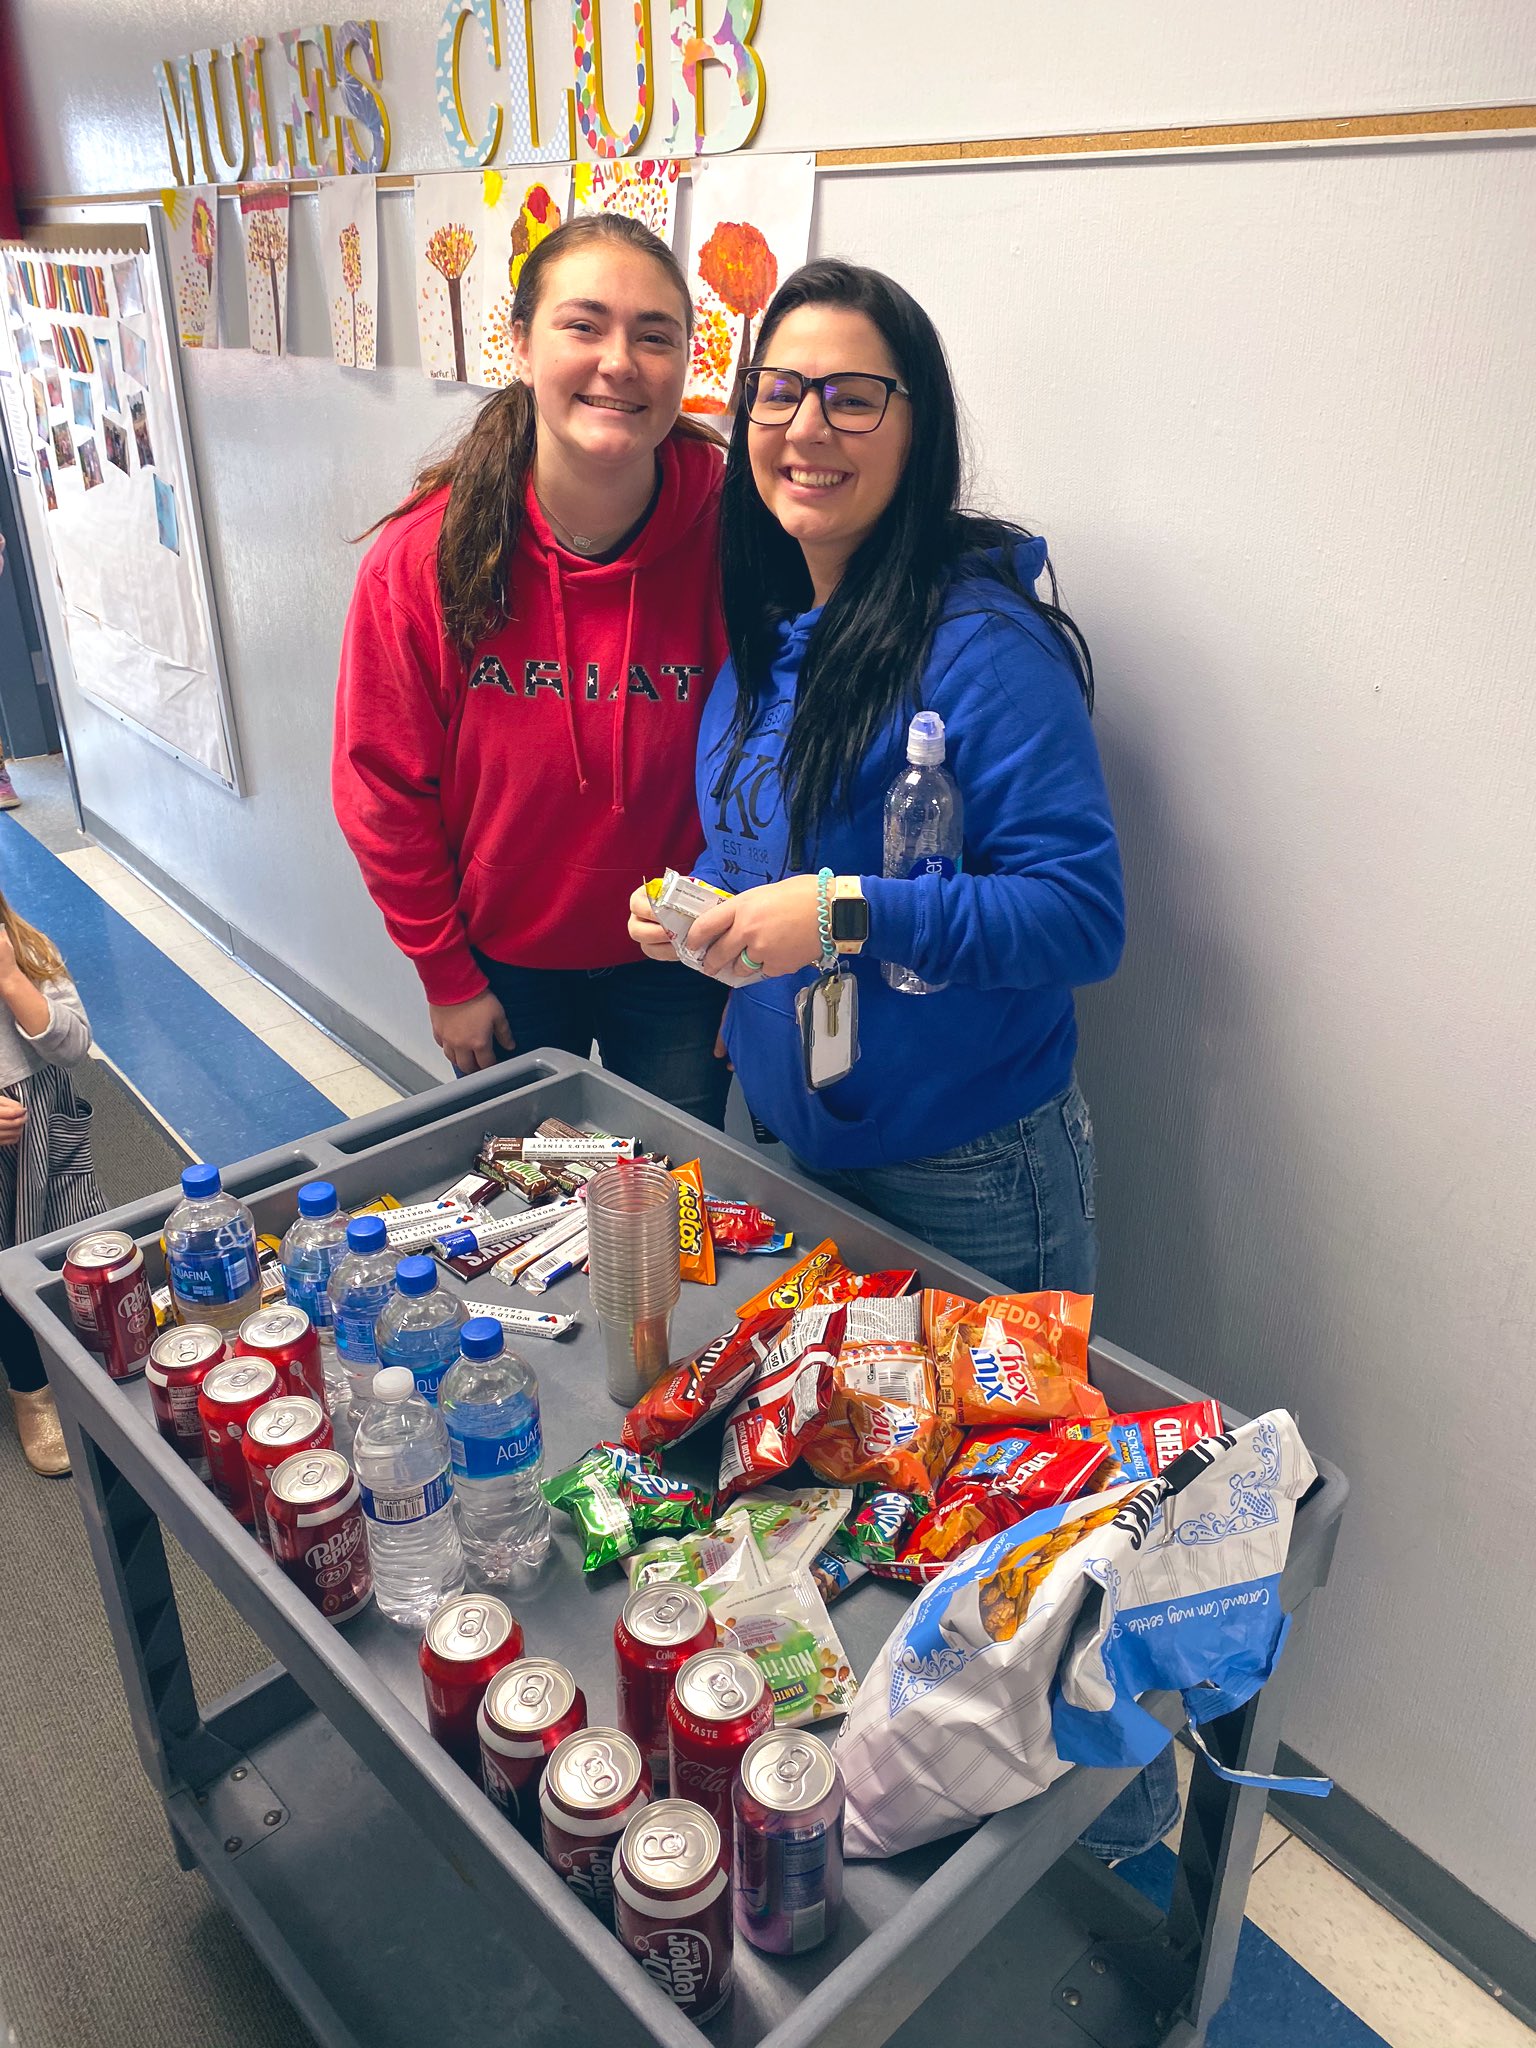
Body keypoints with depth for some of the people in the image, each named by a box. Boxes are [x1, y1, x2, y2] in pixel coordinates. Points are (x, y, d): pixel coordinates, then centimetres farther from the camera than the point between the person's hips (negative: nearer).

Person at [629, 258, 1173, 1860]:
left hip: (964, 1172, -7)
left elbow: (1084, 912, -23)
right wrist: (697, 907, -2)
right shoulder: (763, 630, 5)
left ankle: (1117, 1789, 38)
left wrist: (847, 915, -30)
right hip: (784, 1132, 8)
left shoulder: (983, 641, -19)